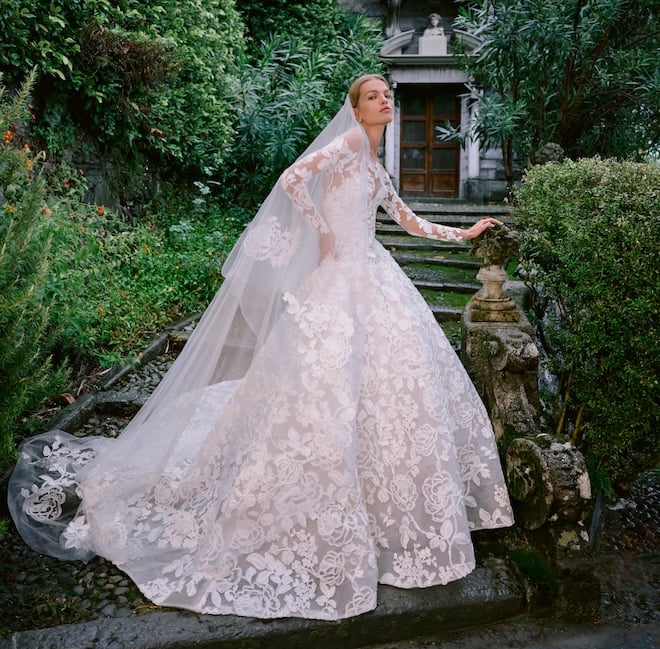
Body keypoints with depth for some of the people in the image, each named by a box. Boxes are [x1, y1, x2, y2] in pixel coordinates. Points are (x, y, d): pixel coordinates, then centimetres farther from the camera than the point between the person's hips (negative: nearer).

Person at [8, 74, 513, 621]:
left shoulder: (376, 169, 22)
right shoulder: (349, 140, -3)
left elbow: (411, 222, 30)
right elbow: (292, 179, -19)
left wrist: (465, 233, 33)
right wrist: (323, 232, -11)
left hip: (374, 281, 9)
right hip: (339, 280, -9)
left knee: (392, 382, 10)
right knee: (326, 385, -11)